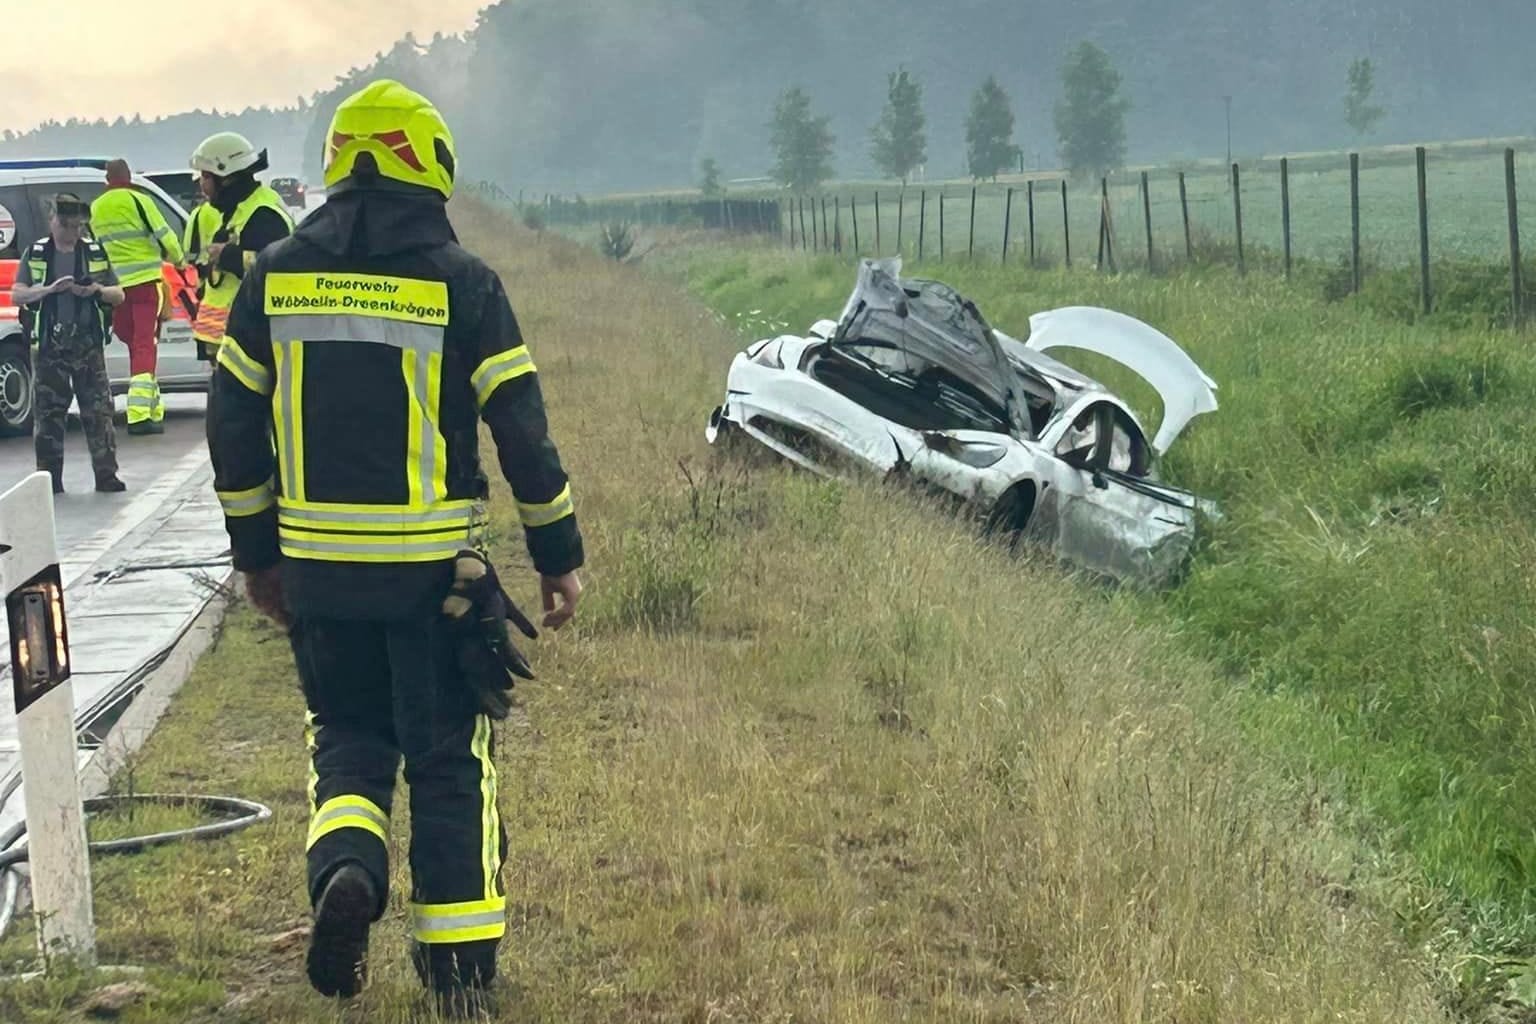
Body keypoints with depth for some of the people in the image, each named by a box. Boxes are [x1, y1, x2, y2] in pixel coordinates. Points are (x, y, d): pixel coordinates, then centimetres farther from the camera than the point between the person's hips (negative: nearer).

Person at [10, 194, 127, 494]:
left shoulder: (95, 253, 10)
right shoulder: (35, 253, 6)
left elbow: (119, 296, 12)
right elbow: (17, 295, -1)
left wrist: (98, 290, -10)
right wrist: (50, 289, -18)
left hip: (88, 344, 1)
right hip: (50, 345, -1)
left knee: (98, 410, -2)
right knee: (48, 412, 1)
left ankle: (106, 474, 1)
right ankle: (50, 477, 6)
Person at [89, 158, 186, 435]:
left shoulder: (94, 209, 11)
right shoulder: (137, 200, -6)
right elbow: (164, 236, -6)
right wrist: (178, 260, 12)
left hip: (115, 285, 5)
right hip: (145, 281, -5)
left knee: (135, 346, 15)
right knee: (145, 346, -7)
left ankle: (153, 409, 18)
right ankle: (140, 414, -17)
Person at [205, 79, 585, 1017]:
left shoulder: (276, 277, 2)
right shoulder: (462, 283, -7)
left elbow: (234, 427, 6)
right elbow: (524, 432, -6)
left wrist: (257, 552, 17)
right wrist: (560, 555, 4)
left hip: (316, 566, 2)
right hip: (433, 569, -2)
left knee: (347, 733, 19)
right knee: (448, 754, 10)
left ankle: (346, 864, -8)